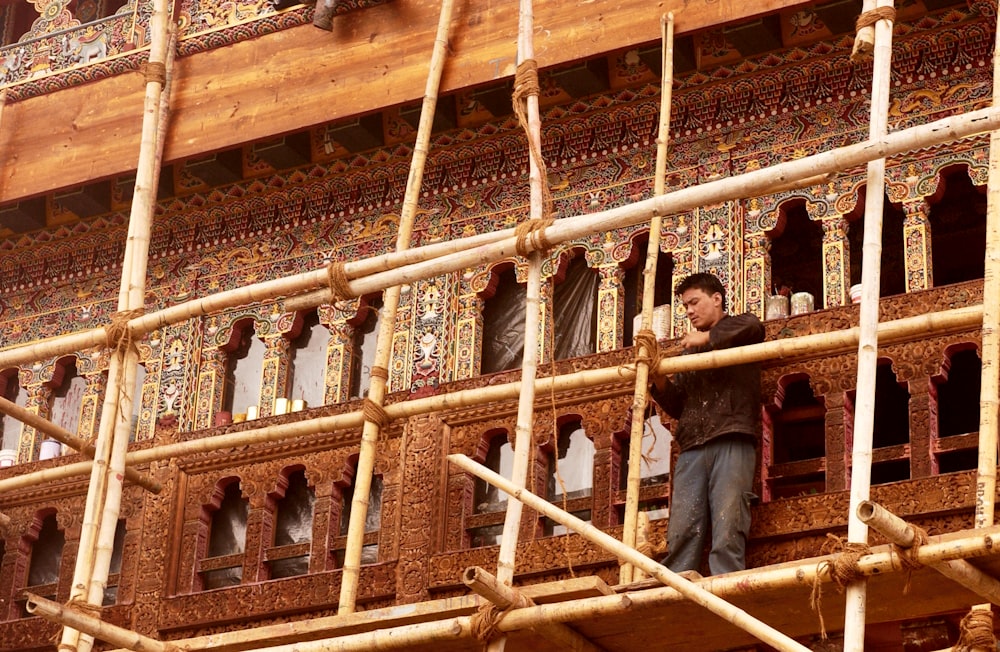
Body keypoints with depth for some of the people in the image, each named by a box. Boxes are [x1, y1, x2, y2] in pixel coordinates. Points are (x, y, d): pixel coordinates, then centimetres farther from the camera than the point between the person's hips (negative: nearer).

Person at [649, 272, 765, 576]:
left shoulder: (736, 330, 14)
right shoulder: (689, 351, 31)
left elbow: (753, 328, -13)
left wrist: (707, 338, -6)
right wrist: (659, 381, 7)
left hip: (731, 442, -5)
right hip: (692, 448, 5)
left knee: (728, 534, -15)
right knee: (681, 534, -9)